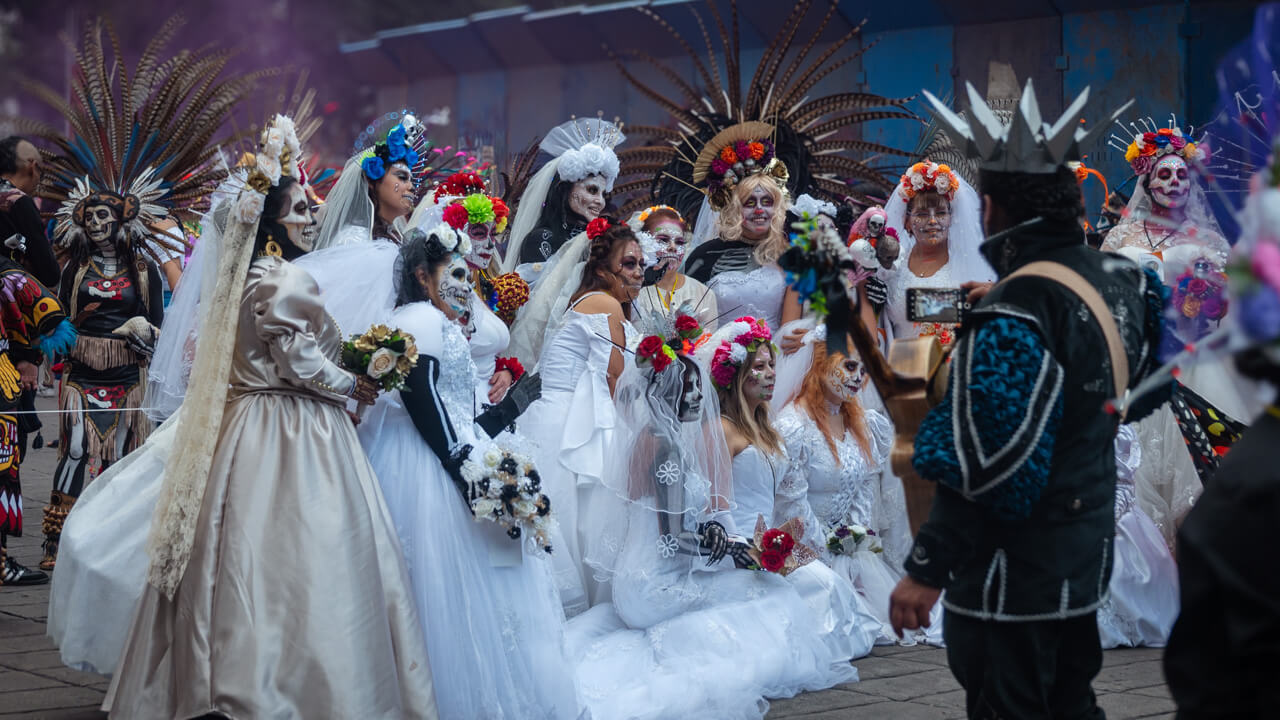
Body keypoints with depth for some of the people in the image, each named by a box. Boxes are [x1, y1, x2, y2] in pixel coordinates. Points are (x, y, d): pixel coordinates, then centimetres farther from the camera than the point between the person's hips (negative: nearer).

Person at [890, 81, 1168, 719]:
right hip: (1083, 555, 8)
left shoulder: (1018, 311, -25)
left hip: (1014, 571, -8)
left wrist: (926, 569, -21)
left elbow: (988, 465, -26)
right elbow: (1138, 395, 15)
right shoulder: (1116, 280, 1)